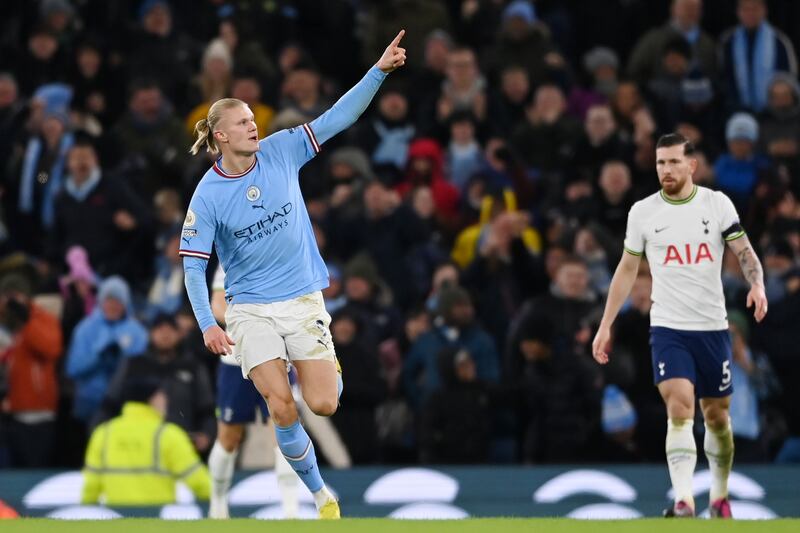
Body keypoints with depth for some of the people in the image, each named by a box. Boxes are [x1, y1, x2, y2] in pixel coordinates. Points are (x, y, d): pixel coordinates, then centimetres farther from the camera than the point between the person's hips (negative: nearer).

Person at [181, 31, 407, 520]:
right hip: (251, 310, -2)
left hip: (303, 300, 2)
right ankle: (321, 493, 5)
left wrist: (379, 70, -20)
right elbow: (194, 266, -8)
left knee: (323, 404, -9)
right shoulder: (208, 195, -10)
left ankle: (326, 367, 28)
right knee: (282, 409, -15)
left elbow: (338, 117, -9)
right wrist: (207, 323, -20)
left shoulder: (281, 151, -5)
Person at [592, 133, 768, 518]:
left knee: (717, 415, 9)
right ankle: (684, 501, -26)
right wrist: (605, 326, 10)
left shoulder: (718, 204, 0)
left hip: (712, 327, 1)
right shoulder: (642, 212, 2)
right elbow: (627, 269, 11)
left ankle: (720, 497, 28)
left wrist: (757, 284, -20)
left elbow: (744, 251, 2)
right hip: (667, 328, -1)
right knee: (679, 408, -18)